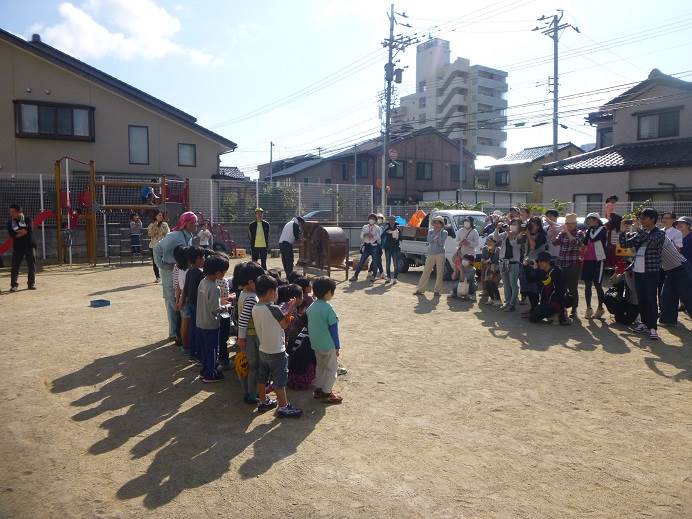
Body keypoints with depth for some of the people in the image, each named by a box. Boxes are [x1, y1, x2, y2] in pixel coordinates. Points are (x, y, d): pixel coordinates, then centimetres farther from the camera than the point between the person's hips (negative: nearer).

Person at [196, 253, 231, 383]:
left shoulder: (202, 282, -1)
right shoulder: (214, 288, -26)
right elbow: (215, 310, -26)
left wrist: (220, 300, 8)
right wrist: (226, 307, -10)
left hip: (200, 322, 8)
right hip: (211, 325, -8)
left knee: (204, 348, 22)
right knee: (212, 350, 9)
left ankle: (205, 369, 37)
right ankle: (210, 375, 21)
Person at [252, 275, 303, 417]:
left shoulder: (255, 308, -1)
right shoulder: (273, 309, -25)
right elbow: (284, 325, -12)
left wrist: (286, 310, 7)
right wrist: (290, 310, -2)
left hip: (263, 350, 8)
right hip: (276, 352, -8)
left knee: (262, 378, 19)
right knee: (280, 381, 4)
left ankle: (263, 402, 33)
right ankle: (283, 407, 14)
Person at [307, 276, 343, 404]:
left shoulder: (311, 307, 0)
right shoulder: (328, 308, -22)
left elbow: (309, 326, 9)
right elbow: (333, 329, -18)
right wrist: (337, 346, -9)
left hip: (316, 344, 7)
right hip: (328, 345, -7)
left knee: (320, 366, 22)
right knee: (331, 368, 8)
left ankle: (318, 389, 31)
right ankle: (326, 393, 14)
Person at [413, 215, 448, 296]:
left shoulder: (444, 233, 3)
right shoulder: (430, 231, 10)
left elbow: (441, 243, -12)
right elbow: (429, 240, -7)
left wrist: (439, 232, -6)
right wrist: (436, 236, -10)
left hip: (440, 255, -2)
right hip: (430, 255, 2)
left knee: (439, 273, 0)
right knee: (426, 272, 2)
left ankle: (437, 290, 9)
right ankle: (420, 289, 6)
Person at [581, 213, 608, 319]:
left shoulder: (602, 229, -3)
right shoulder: (589, 230, 15)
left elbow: (593, 238, -18)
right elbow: (584, 242, 5)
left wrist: (589, 230, -4)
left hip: (598, 260, -6)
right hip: (587, 260, 6)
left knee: (597, 285, -1)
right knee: (587, 285, 6)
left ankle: (600, 308, 11)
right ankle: (588, 308, 13)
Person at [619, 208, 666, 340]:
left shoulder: (660, 233, -5)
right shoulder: (639, 234, 11)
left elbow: (650, 241, -26)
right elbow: (624, 244, 9)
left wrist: (637, 229, -19)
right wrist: (623, 231, -3)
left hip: (651, 272, -6)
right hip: (638, 272, 6)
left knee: (651, 300, -6)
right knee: (641, 300, 11)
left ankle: (653, 328, -4)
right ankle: (645, 324, 21)